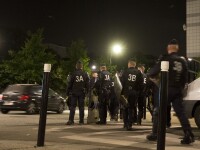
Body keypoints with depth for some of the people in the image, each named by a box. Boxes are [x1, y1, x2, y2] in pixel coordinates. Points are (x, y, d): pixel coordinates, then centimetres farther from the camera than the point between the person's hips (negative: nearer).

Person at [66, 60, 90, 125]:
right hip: (82, 93, 2)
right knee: (81, 107, 7)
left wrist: (68, 91, 2)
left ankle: (71, 120, -7)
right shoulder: (85, 74, 4)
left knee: (72, 106, 1)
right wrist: (86, 91, 14)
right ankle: (81, 120, 8)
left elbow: (70, 83, -5)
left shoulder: (73, 74, -6)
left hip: (74, 92, -2)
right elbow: (87, 84, 7)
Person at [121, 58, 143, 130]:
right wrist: (138, 91, 9)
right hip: (134, 93, 1)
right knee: (131, 109, 9)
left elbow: (122, 83, -6)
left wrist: (122, 93, -2)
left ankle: (126, 124, 13)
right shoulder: (139, 73, 2)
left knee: (125, 108, 14)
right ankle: (129, 125, 2)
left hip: (126, 93, -1)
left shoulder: (125, 72, -3)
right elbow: (141, 84, 0)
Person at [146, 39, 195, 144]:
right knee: (181, 113, 5)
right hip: (178, 91, 5)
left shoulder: (165, 59, -7)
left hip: (167, 89, -4)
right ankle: (189, 135, -2)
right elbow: (185, 78, 14)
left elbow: (153, 72, -6)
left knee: (158, 112, 7)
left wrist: (149, 74, 16)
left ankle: (154, 134, 10)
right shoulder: (182, 61, 9)